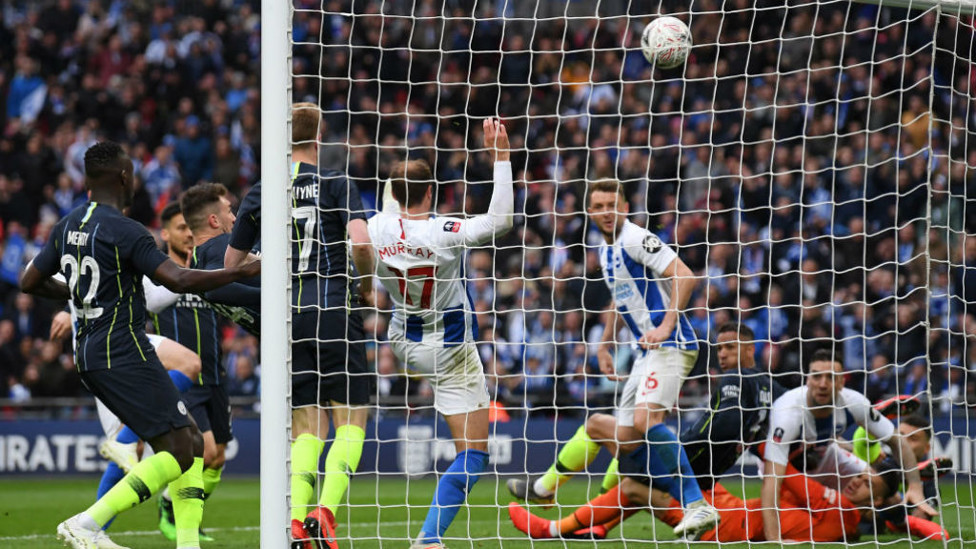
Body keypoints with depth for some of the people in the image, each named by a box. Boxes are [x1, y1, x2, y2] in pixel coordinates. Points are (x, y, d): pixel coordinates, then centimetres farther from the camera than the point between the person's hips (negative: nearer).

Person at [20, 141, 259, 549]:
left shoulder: (68, 225, 11)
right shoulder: (125, 232, -15)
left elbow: (30, 281, 20)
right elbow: (179, 280, -23)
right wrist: (244, 272, -13)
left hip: (90, 355, 9)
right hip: (124, 354, -9)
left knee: (191, 443, 11)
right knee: (178, 453, -10)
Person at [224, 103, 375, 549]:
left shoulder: (259, 195, 9)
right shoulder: (336, 185, -1)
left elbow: (231, 265, 14)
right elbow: (360, 242, -15)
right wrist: (367, 286, 3)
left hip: (286, 314, 3)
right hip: (334, 308, -3)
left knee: (307, 428, 8)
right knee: (351, 420, 3)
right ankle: (326, 511, -17)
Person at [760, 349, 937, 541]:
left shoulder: (852, 402, -26)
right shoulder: (788, 411, -41)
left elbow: (897, 441, -12)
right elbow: (771, 480, -48)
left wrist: (915, 487, -27)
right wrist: (773, 540, -58)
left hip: (825, 458, 4)